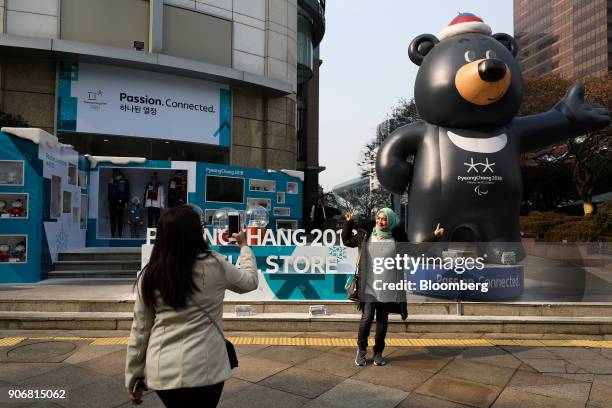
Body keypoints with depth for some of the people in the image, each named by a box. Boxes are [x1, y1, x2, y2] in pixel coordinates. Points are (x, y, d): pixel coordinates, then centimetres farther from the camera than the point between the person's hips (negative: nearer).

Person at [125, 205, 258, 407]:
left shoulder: (150, 274, -3)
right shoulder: (214, 265, -10)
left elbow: (140, 329, 2)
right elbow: (250, 281, 9)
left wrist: (133, 375, 14)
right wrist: (244, 246, 24)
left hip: (161, 371, 3)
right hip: (203, 369, -2)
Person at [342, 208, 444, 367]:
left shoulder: (397, 239, 3)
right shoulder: (365, 235, 2)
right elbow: (346, 240, 15)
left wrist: (434, 236, 9)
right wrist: (349, 223, 6)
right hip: (369, 287, -1)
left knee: (382, 320, 10)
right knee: (367, 318, -5)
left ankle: (378, 352, 24)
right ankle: (361, 350, 16)